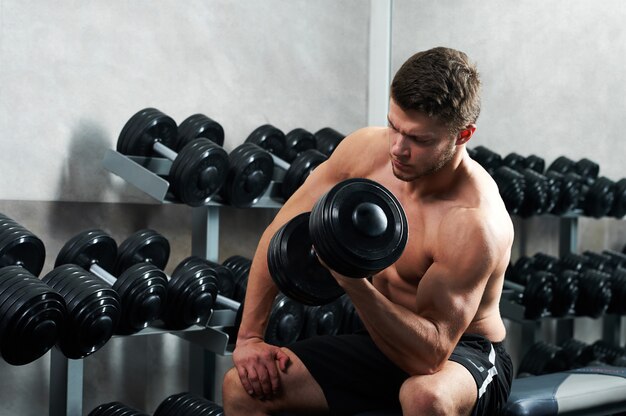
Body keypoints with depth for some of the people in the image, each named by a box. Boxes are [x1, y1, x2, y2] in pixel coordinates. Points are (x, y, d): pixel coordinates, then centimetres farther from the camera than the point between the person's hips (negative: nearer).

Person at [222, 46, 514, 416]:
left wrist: (357, 285, -46)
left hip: (464, 352, -5)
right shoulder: (367, 150, -12)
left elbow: (431, 355, -33)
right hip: (386, 340, 6)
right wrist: (249, 337, -6)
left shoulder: (474, 222, -30)